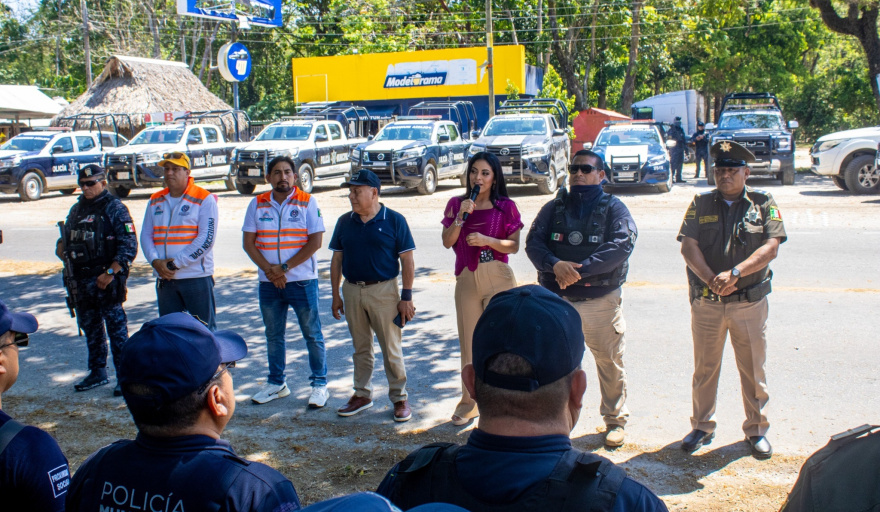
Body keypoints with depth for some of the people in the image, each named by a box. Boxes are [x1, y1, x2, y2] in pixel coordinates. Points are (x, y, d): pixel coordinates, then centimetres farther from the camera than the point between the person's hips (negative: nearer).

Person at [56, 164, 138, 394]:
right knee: (89, 325, 15)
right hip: (82, 279, 8)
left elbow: (129, 246, -13)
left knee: (116, 326, -4)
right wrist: (61, 246, 1)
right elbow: (68, 236, 25)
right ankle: (97, 373, 28)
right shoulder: (76, 209, 14)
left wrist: (110, 273, -19)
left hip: (107, 279, -7)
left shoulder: (115, 208, -7)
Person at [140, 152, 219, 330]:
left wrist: (175, 262, -15)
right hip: (164, 279, 5)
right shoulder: (155, 201, 13)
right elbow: (145, 235, 10)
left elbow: (206, 239, -12)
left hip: (196, 277, -5)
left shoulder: (204, 199, -4)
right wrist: (155, 261, -9)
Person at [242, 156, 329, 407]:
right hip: (269, 282, 4)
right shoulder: (257, 204, 6)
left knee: (312, 334, 2)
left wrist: (285, 268, -14)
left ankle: (320, 384, 11)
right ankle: (276, 383, 25)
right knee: (273, 335, 13)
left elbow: (315, 241, -10)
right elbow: (248, 243, 3)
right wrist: (269, 270, -11)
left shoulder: (307, 202, -3)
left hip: (302, 280, -3)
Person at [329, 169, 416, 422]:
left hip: (383, 290, -4)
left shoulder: (394, 221, -5)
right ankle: (362, 394, 26)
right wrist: (336, 295, 8)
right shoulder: (345, 222, 6)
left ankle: (399, 398, 14)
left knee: (392, 349, 2)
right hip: (352, 290, 4)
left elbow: (407, 261, -5)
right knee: (360, 348, 14)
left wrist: (406, 297, -9)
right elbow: (336, 260, 12)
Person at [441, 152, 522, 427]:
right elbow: (447, 241, -3)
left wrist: (487, 240, -18)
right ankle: (469, 402, 22)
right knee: (469, 341, 10)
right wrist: (461, 216, -16)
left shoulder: (506, 206, -2)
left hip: (498, 278, -3)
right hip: (466, 279, 3)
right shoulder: (456, 204, 5)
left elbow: (514, 245, -4)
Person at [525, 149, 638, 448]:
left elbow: (622, 245, -13)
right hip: (556, 299, 3)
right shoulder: (554, 208, 12)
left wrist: (580, 269, -22)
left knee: (609, 361, 5)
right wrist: (555, 264, -20)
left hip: (601, 301, -2)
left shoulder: (613, 208, 3)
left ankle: (615, 420, 22)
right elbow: (533, 242, 1)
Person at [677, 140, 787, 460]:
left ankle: (756, 429, 24)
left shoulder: (763, 203, 2)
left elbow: (771, 247, -9)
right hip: (706, 302, 1)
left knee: (753, 369, 9)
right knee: (705, 368, 11)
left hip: (750, 302, -1)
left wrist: (734, 273, -21)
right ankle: (702, 427, 25)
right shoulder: (701, 203, 5)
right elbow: (688, 246, -5)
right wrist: (711, 279, -19)